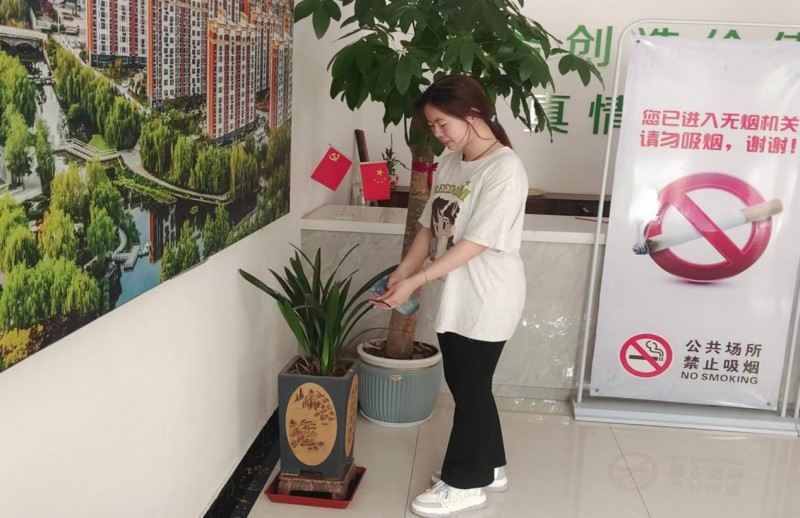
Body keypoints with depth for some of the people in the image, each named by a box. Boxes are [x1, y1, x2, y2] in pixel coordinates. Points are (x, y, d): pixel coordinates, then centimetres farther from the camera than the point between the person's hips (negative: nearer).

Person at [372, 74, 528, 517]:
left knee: (470, 388, 4)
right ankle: (487, 467, 35)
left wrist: (415, 281, -24)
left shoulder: (505, 169, -19)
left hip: (486, 299, -8)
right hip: (455, 296, 8)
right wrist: (399, 275, -1)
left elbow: (475, 243, -23)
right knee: (468, 385, 17)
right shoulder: (449, 164, 6)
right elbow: (430, 227, 10)